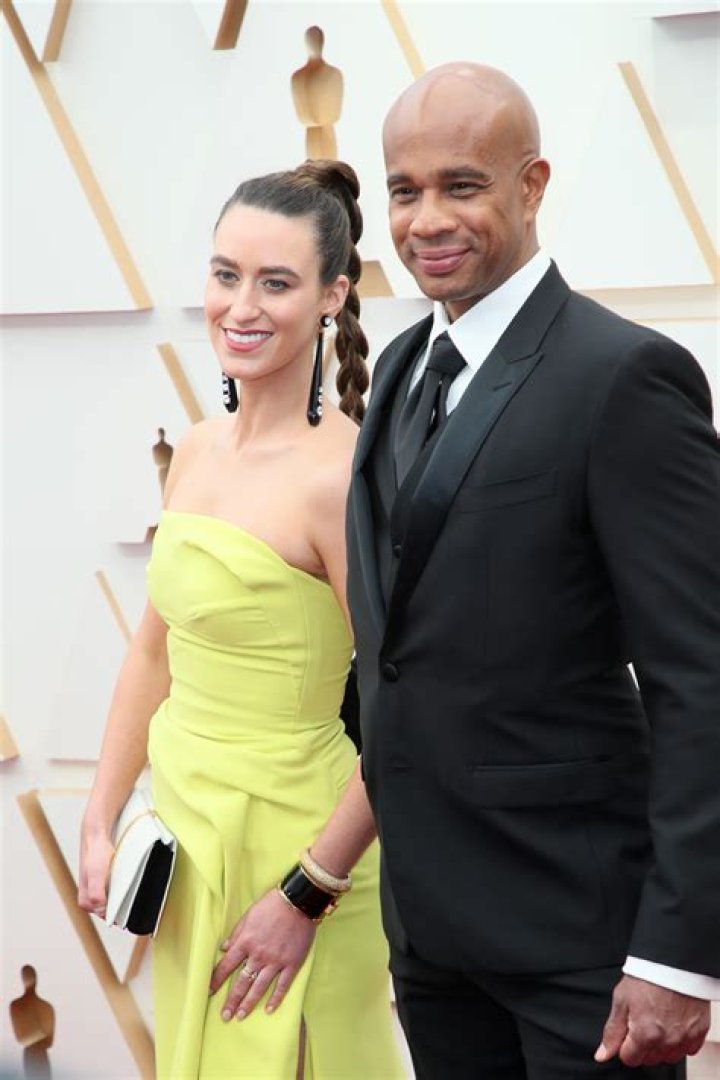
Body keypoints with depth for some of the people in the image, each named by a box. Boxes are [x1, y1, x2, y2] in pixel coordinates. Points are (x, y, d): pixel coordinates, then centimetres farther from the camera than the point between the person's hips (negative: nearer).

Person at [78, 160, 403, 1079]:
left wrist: (306, 895, -18)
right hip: (182, 830, 8)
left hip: (286, 841, -7)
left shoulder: (338, 473, -20)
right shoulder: (197, 451, 4)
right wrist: (101, 821, 7)